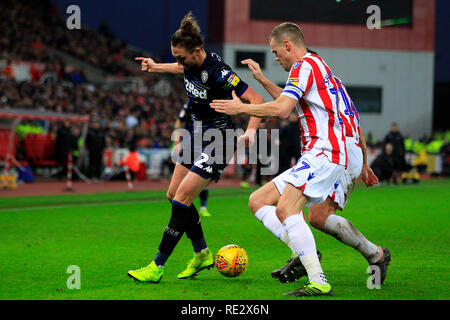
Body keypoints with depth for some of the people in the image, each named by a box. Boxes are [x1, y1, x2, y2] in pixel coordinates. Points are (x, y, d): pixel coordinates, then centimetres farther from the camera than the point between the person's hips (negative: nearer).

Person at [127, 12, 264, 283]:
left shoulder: (217, 72, -27)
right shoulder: (193, 63, -3)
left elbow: (256, 99, -27)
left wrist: (251, 130, -41)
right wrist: (157, 67, 32)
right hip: (199, 135, 9)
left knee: (182, 199, -14)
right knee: (174, 195, 10)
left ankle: (158, 266, -8)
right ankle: (203, 254, 24)